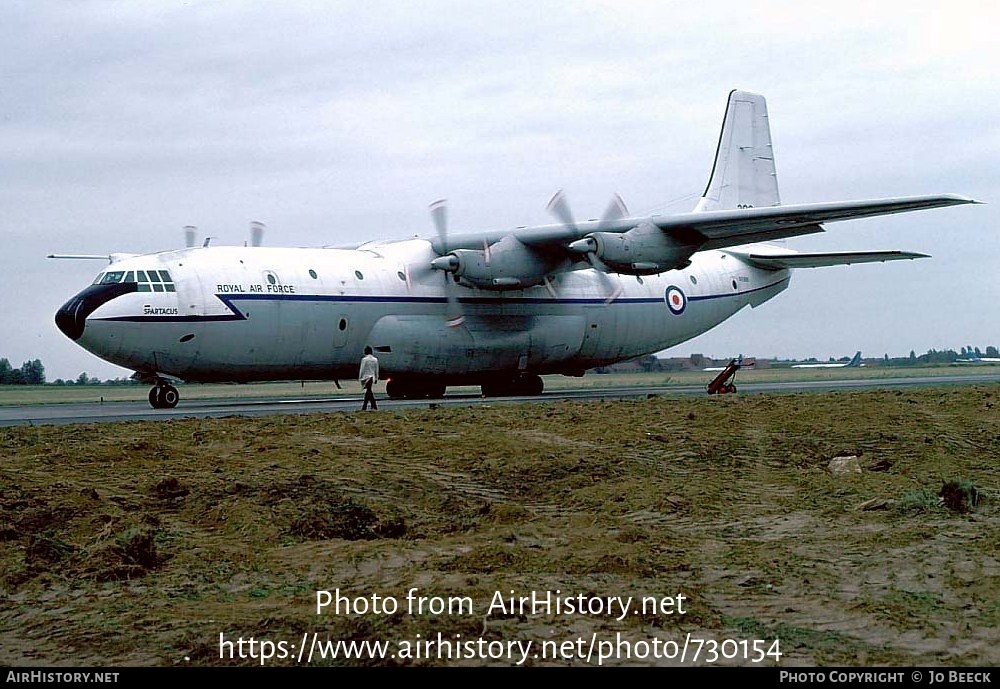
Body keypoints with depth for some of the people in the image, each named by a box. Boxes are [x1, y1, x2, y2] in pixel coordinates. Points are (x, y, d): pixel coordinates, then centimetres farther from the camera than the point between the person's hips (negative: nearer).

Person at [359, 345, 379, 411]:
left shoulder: (364, 359, -11)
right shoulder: (375, 360, 6)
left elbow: (362, 369, -10)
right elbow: (376, 370, 11)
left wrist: (360, 378, -3)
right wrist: (376, 378, 18)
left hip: (366, 377, -6)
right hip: (372, 377, 6)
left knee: (369, 392, -7)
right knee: (368, 392, 13)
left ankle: (375, 407, -15)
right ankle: (364, 407, 19)